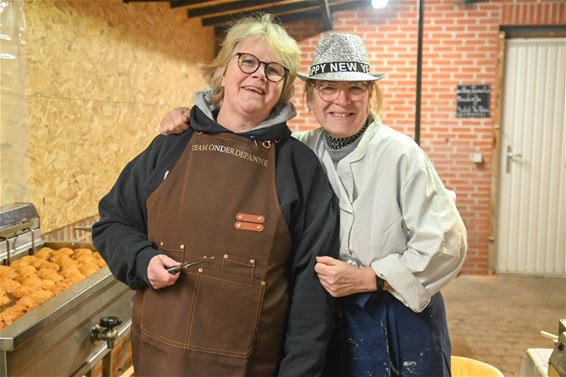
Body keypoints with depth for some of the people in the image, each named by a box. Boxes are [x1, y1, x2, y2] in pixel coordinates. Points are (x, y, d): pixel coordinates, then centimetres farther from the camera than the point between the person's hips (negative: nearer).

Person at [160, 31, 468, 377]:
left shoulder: (400, 154, -16)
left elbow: (447, 243, -15)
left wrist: (365, 278, -18)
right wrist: (189, 118, -5)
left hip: (400, 325, -3)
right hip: (332, 319, 4)